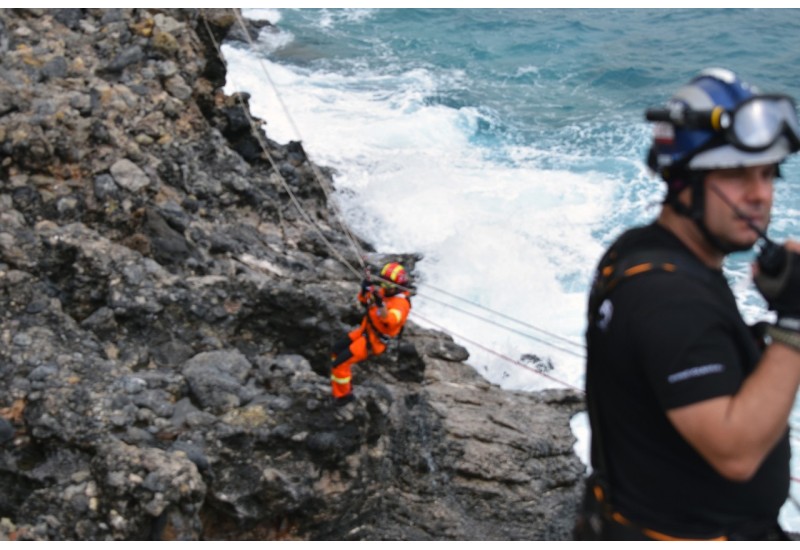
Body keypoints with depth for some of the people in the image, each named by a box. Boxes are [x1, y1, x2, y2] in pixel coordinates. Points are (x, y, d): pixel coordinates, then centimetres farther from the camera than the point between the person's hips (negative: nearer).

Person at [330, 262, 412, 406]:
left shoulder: (401, 303, -29)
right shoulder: (384, 291, -4)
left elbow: (389, 320, -49)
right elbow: (363, 300, 7)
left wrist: (380, 303, -65)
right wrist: (365, 289, -15)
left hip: (374, 341, -9)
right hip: (366, 329, 9)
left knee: (339, 363, -9)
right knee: (337, 350, 23)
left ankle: (343, 395, 13)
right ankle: (345, 384, 38)